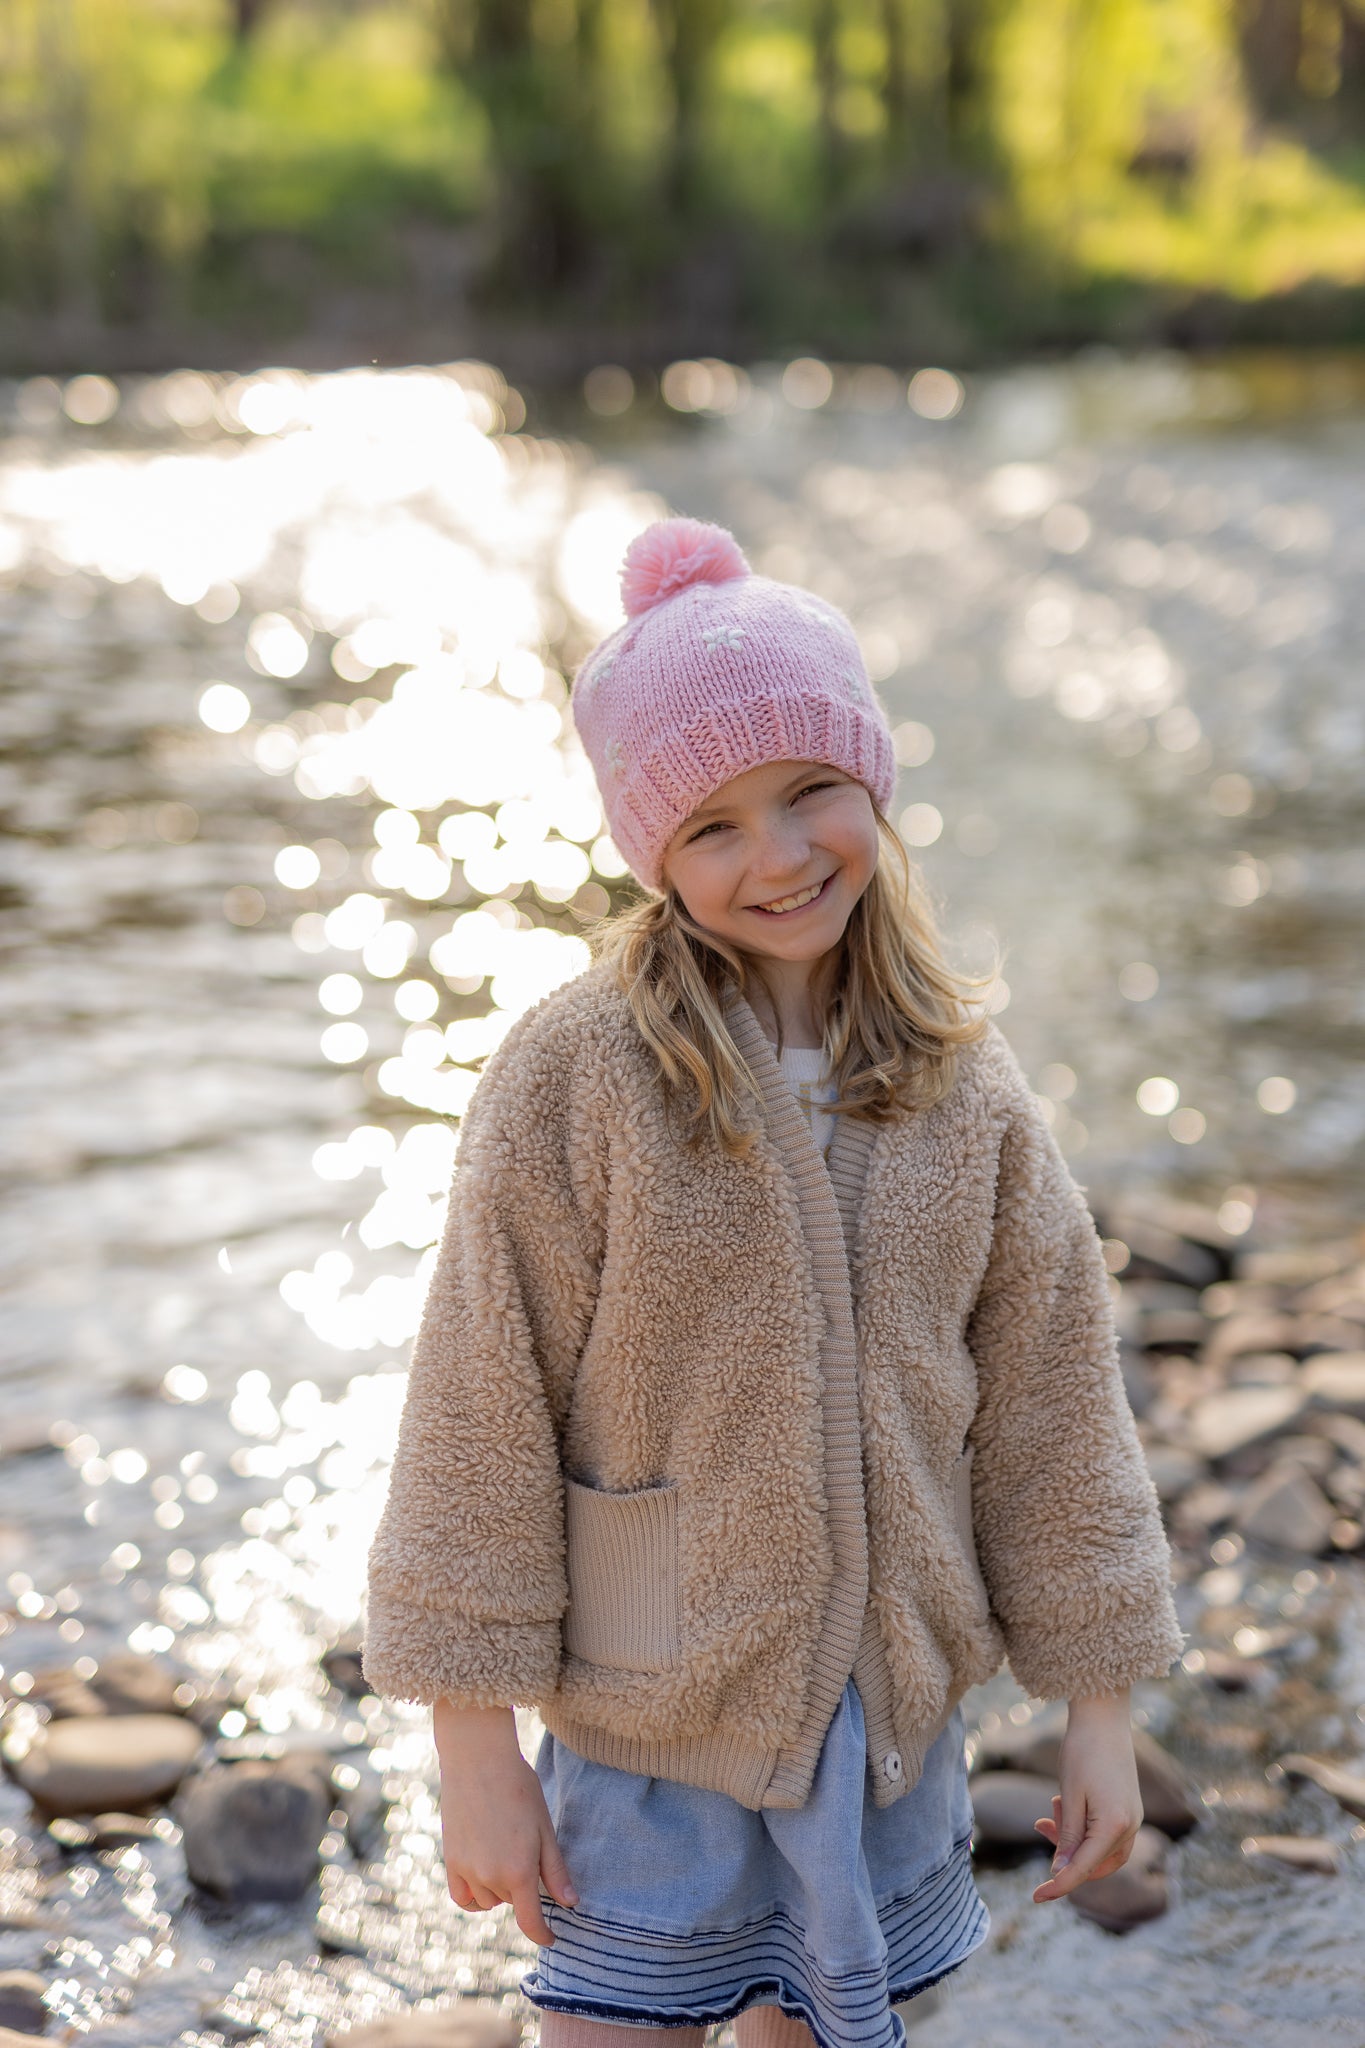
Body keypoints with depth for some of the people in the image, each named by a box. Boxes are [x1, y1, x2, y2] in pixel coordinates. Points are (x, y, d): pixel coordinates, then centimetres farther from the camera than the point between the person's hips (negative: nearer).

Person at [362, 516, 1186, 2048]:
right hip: (649, 1722, -3)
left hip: (894, 1718, 4)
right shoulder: (579, 1072, -15)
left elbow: (1050, 1403, 4)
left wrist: (1097, 1705, 6)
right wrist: (474, 1747, -10)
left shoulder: (966, 1088, -2)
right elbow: (480, 1413, -12)